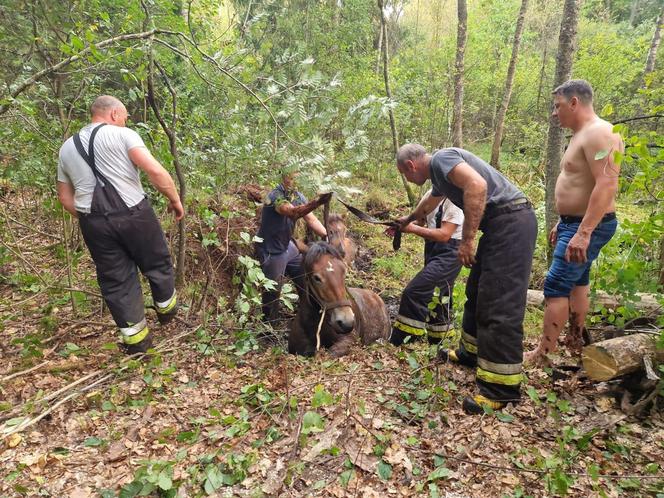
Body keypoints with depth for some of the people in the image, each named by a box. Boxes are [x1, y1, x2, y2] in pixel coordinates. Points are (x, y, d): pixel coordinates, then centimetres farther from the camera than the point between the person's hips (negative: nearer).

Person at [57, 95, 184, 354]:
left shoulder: (67, 147, 16)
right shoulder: (122, 134, -2)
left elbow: (65, 197, 18)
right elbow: (155, 171, -16)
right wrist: (175, 199, -4)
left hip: (93, 223, 5)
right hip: (133, 214, -4)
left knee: (116, 280, 13)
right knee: (157, 262, 19)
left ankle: (135, 337, 21)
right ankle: (166, 308, 38)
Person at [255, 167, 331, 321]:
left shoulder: (298, 196, -3)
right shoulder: (275, 196, -27)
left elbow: (311, 220, -7)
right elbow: (293, 212, -46)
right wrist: (316, 202, -61)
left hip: (287, 246, 8)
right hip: (271, 251, -8)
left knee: (304, 277, 17)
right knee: (273, 291, 0)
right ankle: (268, 323, 23)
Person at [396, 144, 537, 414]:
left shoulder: (441, 158, -7)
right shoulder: (438, 174, 24)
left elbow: (477, 185, -25)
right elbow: (429, 202, 46)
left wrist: (467, 240, -22)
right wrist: (408, 219, 65)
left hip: (511, 220, -11)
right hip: (501, 225, 11)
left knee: (499, 305, -12)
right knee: (477, 292, 17)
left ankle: (500, 388, -7)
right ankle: (471, 352, 32)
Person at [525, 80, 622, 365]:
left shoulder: (598, 133, -18)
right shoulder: (582, 135, 15)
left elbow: (607, 184, -28)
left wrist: (583, 232, -33)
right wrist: (563, 223, 22)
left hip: (589, 227, -11)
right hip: (576, 224, 11)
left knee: (556, 287, -8)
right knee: (577, 281, 18)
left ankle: (542, 354, 2)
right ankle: (575, 341, 33)